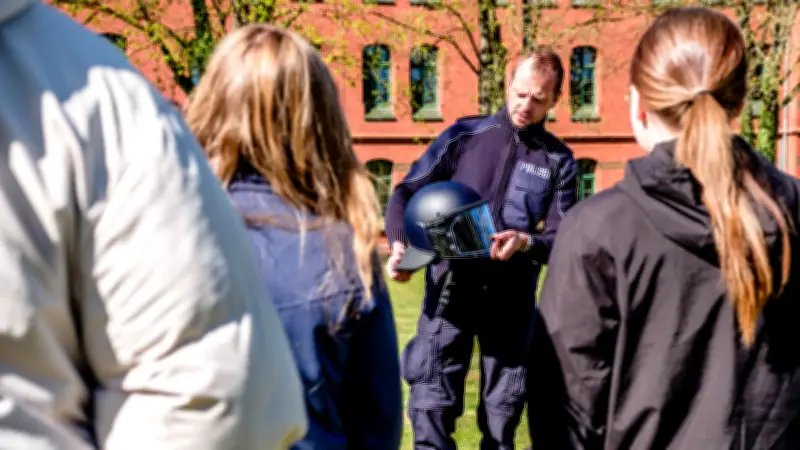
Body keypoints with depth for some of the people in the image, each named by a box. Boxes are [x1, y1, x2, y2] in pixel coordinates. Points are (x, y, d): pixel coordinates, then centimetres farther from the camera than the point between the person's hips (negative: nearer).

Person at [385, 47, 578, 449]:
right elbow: (407, 193, 2)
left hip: (513, 298, 1)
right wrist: (400, 245, -16)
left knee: (503, 408, 12)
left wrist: (526, 243, -20)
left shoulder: (558, 160, 6)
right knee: (431, 402, -2)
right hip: (449, 287, -1)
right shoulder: (463, 135, 3)